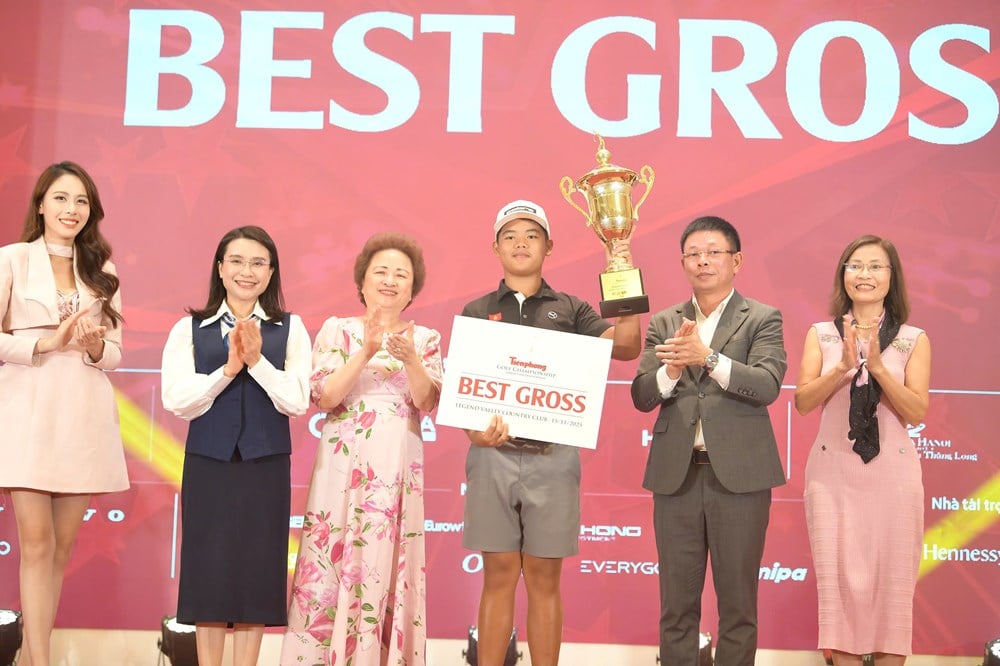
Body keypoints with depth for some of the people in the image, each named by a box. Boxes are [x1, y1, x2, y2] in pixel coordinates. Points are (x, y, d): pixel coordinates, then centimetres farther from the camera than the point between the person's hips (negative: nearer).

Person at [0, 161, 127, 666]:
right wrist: (46, 343, -15)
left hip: (83, 418, 4)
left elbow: (116, 354, 12)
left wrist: (95, 345, -9)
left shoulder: (101, 271, 13)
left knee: (63, 548, 6)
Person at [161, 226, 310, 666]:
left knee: (256, 566, 4)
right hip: (208, 464, 0)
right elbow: (177, 401, -5)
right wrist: (229, 368, -14)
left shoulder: (289, 330, 4)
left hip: (266, 465, 0)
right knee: (209, 565, 4)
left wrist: (257, 361, -15)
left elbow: (297, 402, -5)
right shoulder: (189, 329, 4)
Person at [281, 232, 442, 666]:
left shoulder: (426, 339, 9)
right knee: (331, 568, -2)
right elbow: (323, 398, -5)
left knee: (387, 570, 1)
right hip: (343, 468, -1)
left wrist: (410, 359, -20)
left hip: (398, 471, 1)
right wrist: (365, 354, -17)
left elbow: (428, 403, -3)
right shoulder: (337, 330, 5)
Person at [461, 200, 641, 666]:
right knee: (498, 577, 4)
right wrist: (476, 431, -14)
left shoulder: (570, 310, 10)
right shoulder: (476, 313, 10)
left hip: (553, 457, 0)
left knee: (544, 579, 5)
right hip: (493, 456, 0)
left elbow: (626, 347, -4)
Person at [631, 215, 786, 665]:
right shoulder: (664, 323, 11)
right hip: (676, 475, 3)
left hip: (738, 473, -2)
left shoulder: (762, 319, 3)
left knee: (737, 602, 6)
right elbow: (641, 396, 3)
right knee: (676, 603, 8)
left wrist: (708, 358, -25)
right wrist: (673, 368, -16)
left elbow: (767, 386, -13)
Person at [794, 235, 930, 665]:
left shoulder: (914, 339, 2)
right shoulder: (821, 334, 4)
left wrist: (877, 366, -18)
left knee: (891, 581, 3)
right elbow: (803, 403, -4)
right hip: (833, 471, 0)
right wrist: (844, 367, -19)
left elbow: (917, 412, -5)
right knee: (839, 580, 2)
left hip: (892, 472, 0)